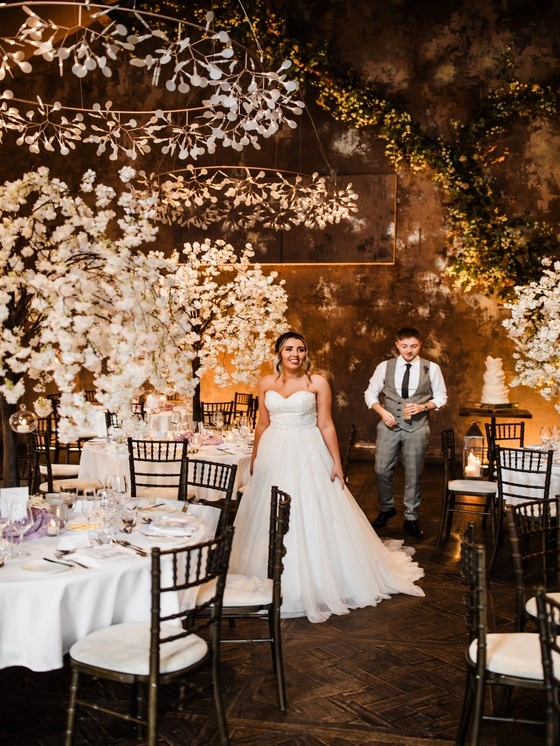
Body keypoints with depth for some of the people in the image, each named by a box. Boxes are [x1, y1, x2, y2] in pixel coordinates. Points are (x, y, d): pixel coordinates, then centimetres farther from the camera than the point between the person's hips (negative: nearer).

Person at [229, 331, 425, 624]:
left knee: (312, 518, 1)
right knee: (272, 519, 9)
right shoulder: (266, 383, 3)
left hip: (308, 456, -3)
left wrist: (337, 462, -7)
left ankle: (317, 583, 16)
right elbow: (262, 425, 10)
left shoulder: (317, 382, -5)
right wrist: (254, 459, 13)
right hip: (273, 456, 3)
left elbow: (326, 425, -4)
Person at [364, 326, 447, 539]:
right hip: (389, 425, 1)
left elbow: (441, 396, 5)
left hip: (417, 427, -1)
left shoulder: (431, 368, -1)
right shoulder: (384, 367, 1)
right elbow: (371, 393, 8)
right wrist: (382, 412, -9)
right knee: (382, 470, 4)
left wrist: (423, 407, -13)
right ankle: (386, 509, 28)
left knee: (414, 473, 6)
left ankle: (411, 518, 20)